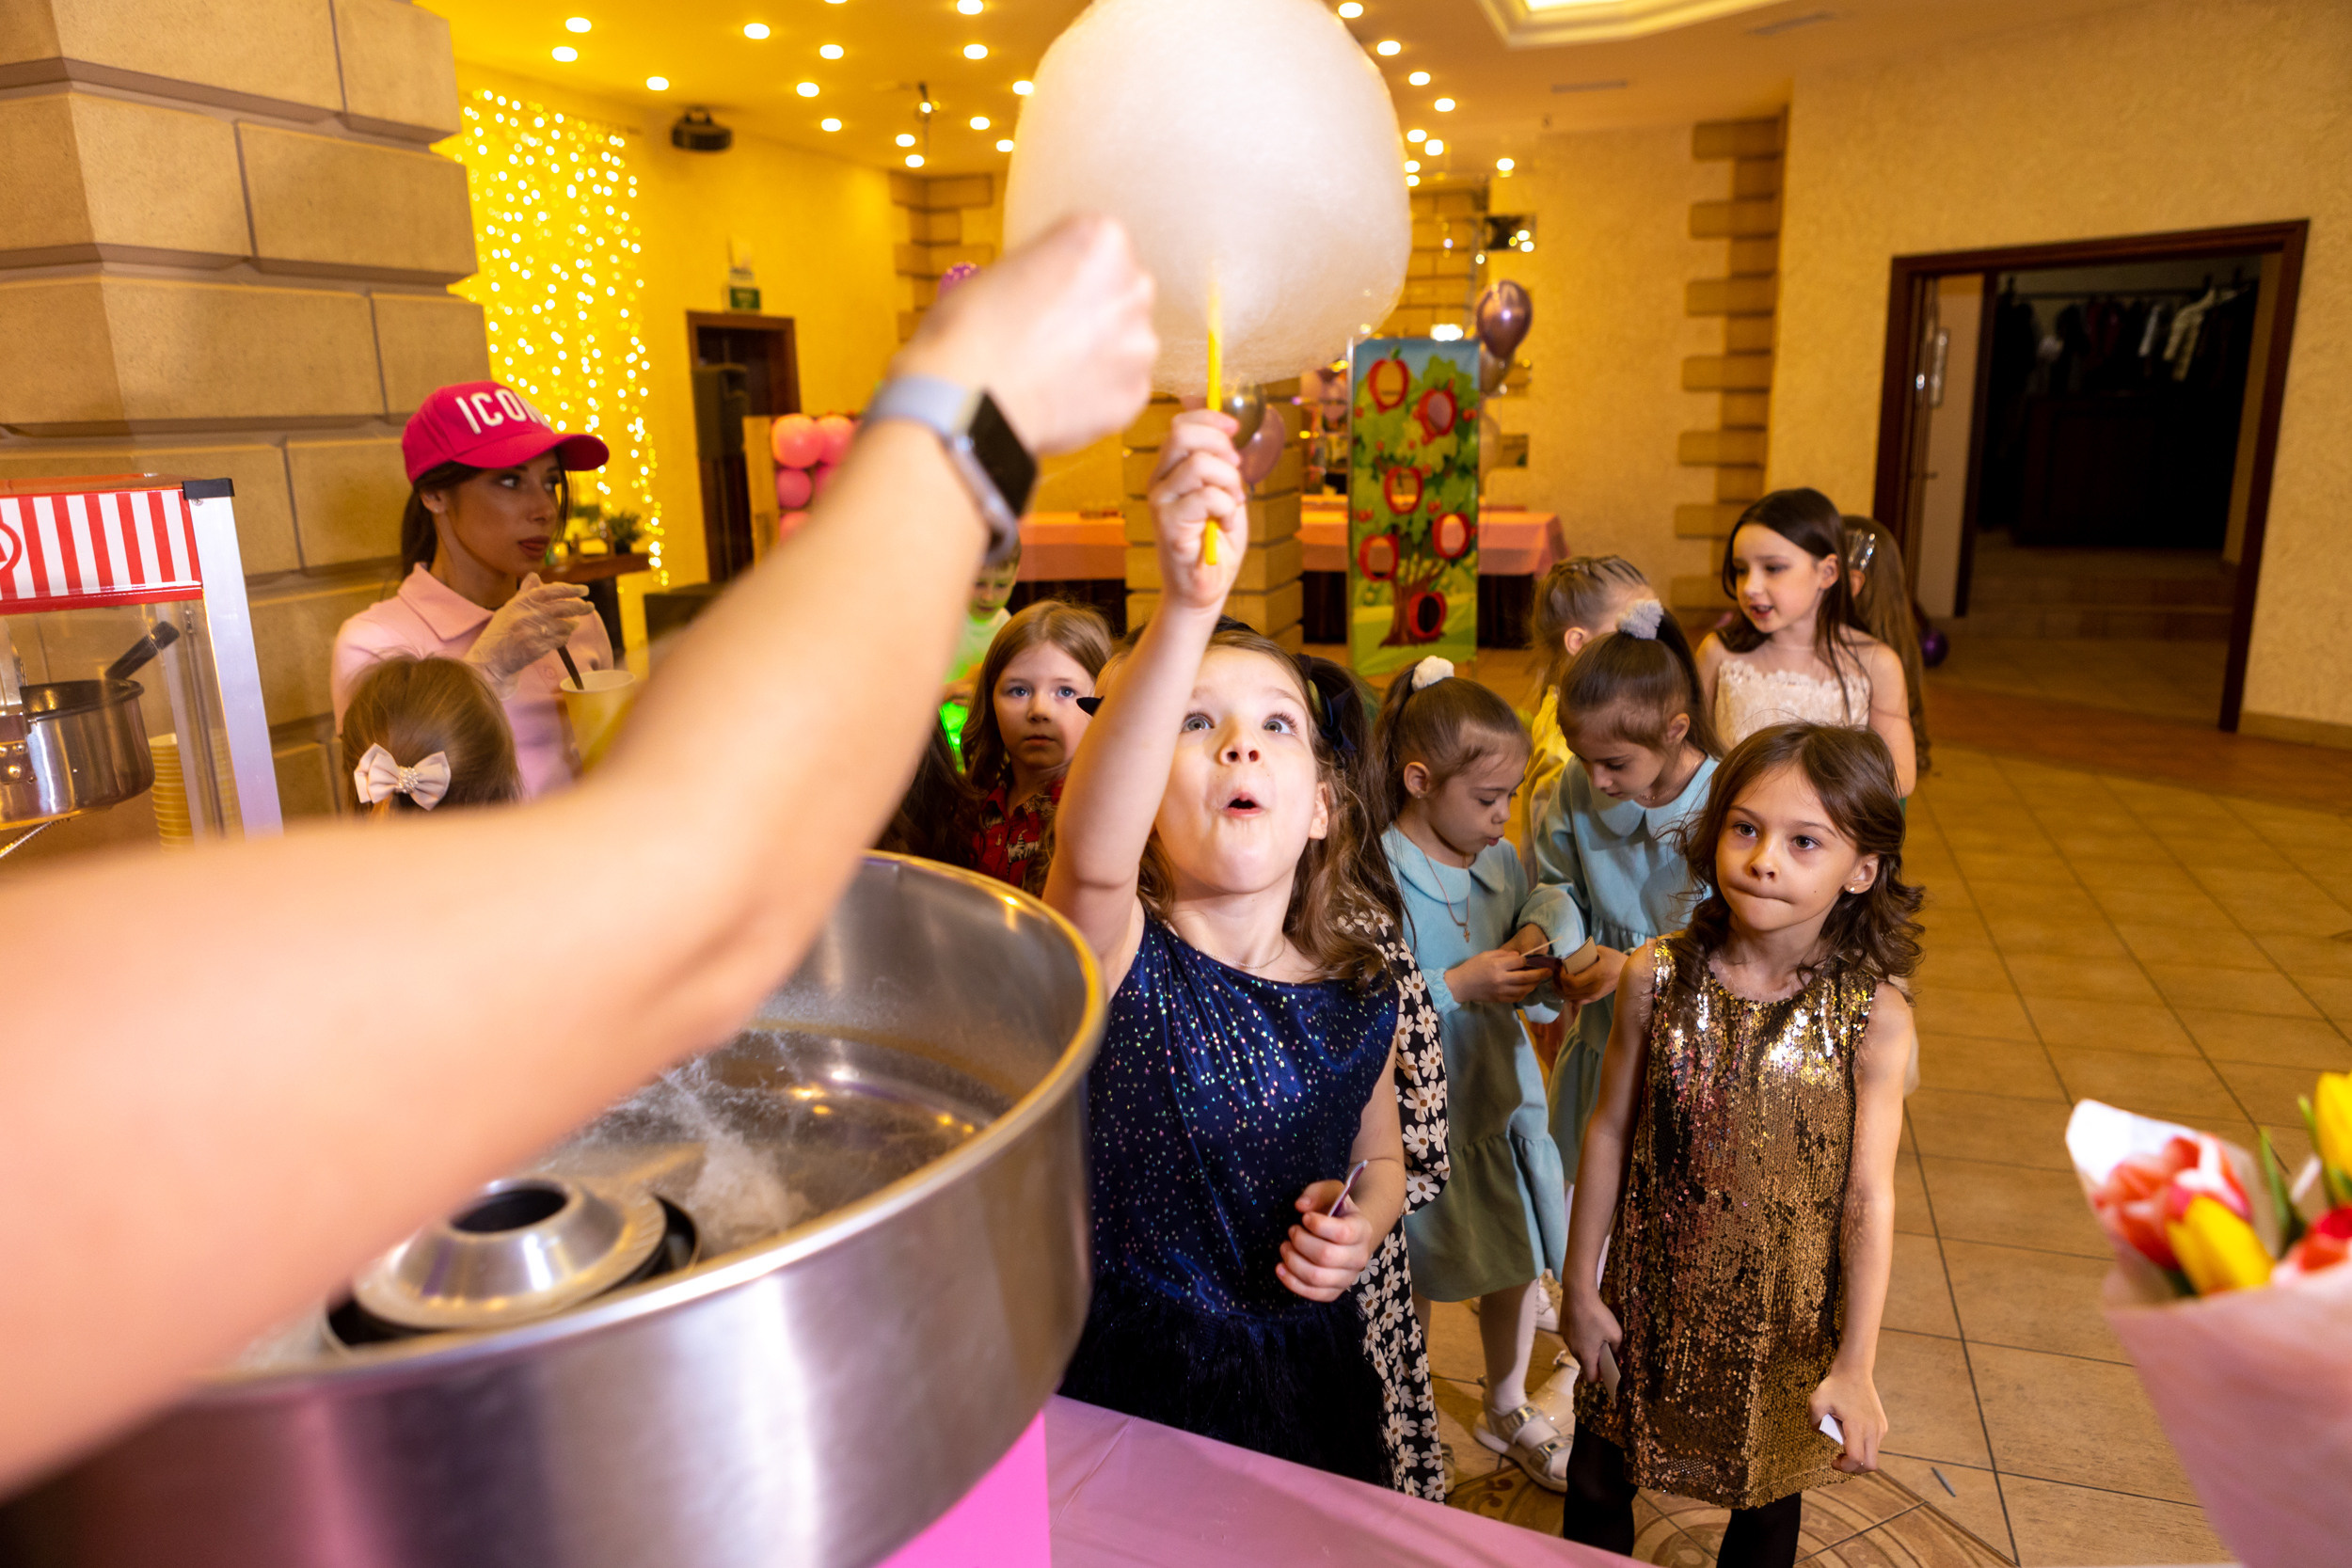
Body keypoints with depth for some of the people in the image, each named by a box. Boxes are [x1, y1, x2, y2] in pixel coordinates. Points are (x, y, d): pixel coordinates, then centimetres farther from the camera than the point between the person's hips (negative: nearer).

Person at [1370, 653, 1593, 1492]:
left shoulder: (1502, 863, -1)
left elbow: (1540, 992, 10)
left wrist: (1546, 948, -12)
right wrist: (1461, 986, -26)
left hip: (1503, 1095, 6)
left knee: (1520, 1266, 21)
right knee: (1413, 1287, 12)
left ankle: (1507, 1412, 47)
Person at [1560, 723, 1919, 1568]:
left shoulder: (1873, 1018, -17)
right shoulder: (1656, 978, -14)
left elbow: (1869, 1196, -11)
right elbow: (1609, 1135, -5)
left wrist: (1855, 1364, -7)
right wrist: (1580, 1285, 1)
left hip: (1785, 1319, -1)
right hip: (1650, 1296, 1)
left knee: (1767, 1499, 22)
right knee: (1595, 1482, 19)